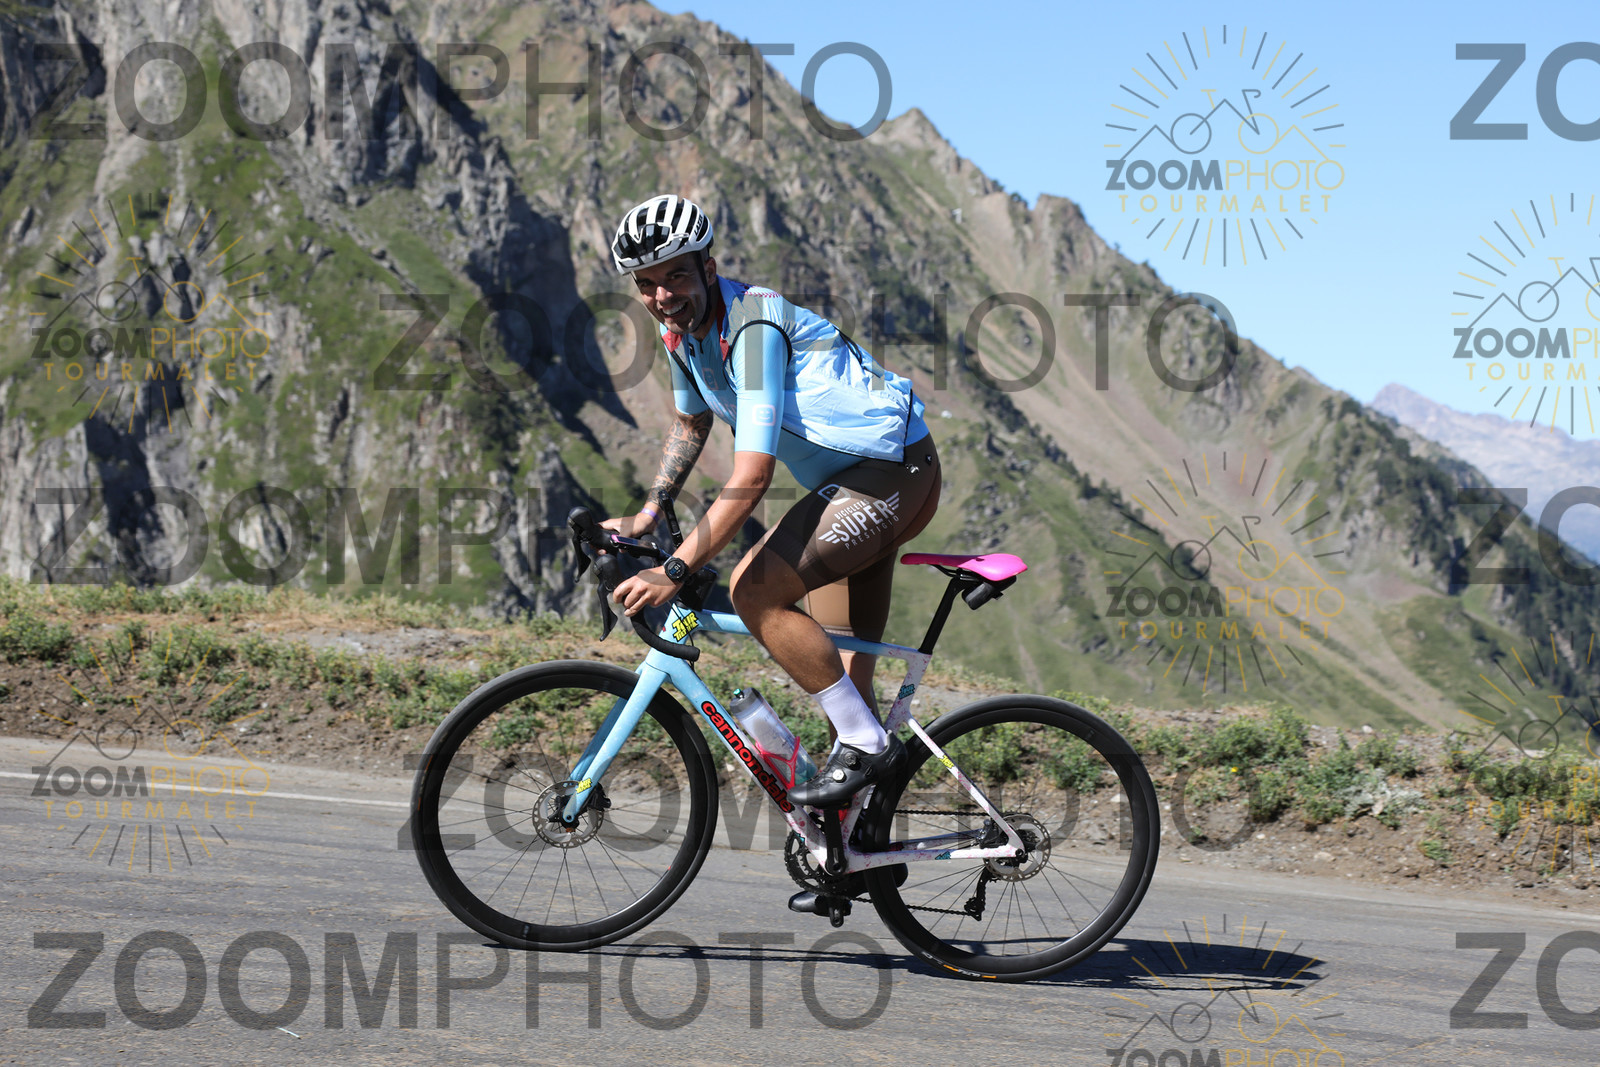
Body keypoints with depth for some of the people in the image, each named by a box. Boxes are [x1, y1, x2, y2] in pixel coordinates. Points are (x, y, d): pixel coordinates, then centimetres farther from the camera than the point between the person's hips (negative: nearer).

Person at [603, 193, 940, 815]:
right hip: (852, 480, 10)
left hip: (894, 471, -10)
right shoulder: (681, 329, 2)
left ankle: (867, 745, -11)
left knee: (755, 592, -22)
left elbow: (750, 479, -32)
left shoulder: (752, 325, -26)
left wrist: (673, 573, -33)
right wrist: (645, 517, 16)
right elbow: (691, 423, 24)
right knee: (845, 672, 9)